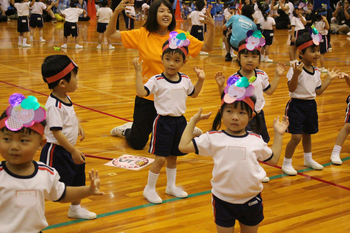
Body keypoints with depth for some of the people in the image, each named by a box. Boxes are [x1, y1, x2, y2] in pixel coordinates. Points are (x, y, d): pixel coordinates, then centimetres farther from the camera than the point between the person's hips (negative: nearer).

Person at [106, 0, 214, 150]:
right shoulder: (142, 35, -7)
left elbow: (207, 48, 1)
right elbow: (110, 34, -5)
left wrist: (211, 28, -14)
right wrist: (116, 13, -19)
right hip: (147, 97, -1)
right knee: (137, 144, 10)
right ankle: (127, 130, 43)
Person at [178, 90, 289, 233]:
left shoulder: (256, 140, 1)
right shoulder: (213, 138, -6)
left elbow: (273, 159, 14)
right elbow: (183, 146, -8)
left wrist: (278, 134, 11)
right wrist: (193, 121, -3)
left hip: (251, 201, 2)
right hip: (223, 201, -2)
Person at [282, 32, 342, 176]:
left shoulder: (316, 72, 6)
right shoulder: (296, 69, -17)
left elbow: (318, 91, 12)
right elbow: (291, 88, -24)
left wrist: (329, 78, 14)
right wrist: (296, 74, -38)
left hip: (311, 105, 7)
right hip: (296, 106, -7)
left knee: (307, 134, 21)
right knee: (296, 137, -8)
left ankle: (308, 159, 39)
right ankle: (286, 163, 7)